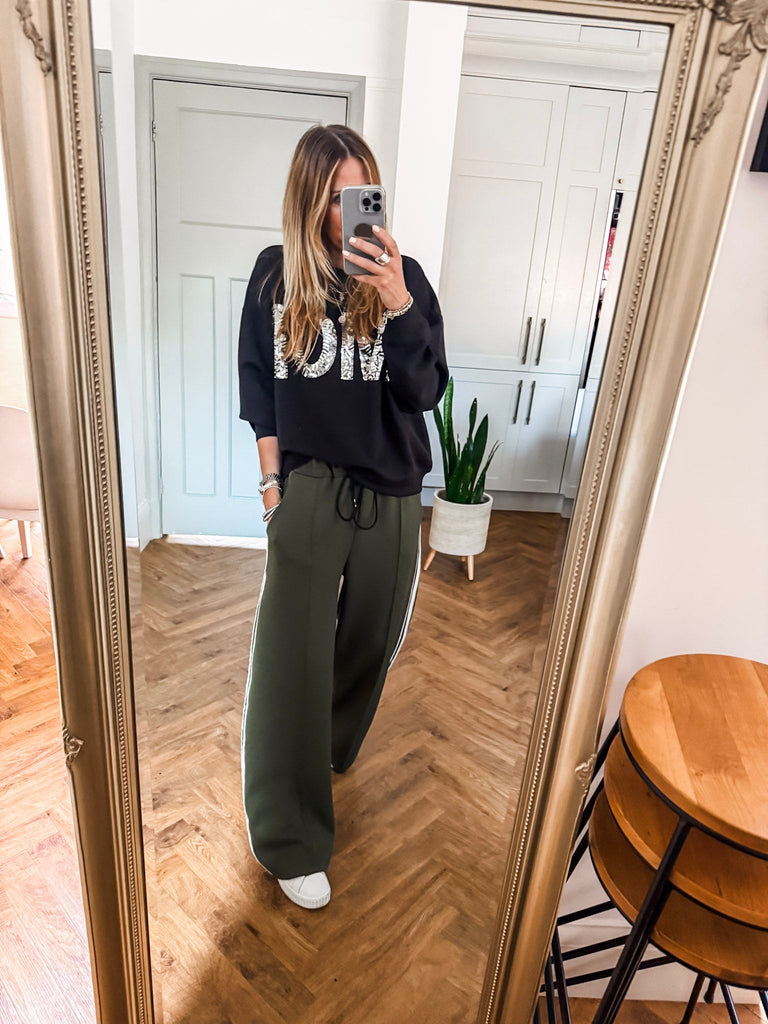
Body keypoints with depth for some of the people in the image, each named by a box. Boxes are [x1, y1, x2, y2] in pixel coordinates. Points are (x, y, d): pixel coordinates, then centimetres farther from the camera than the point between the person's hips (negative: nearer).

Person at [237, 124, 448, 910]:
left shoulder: (402, 276, -1)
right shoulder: (275, 276, 0)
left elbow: (426, 391, -11)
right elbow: (259, 387, 4)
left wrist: (397, 305, -25)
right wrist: (273, 480, 0)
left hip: (391, 489, 2)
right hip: (311, 482, -1)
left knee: (369, 636, 16)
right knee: (291, 658, -6)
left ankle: (328, 746, 48)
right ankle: (289, 839, 11)